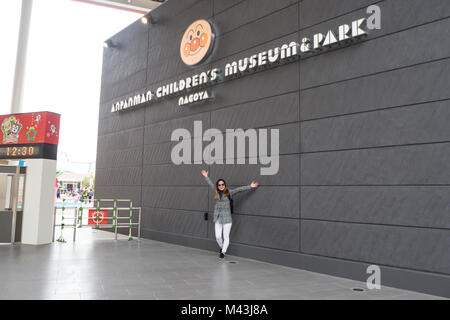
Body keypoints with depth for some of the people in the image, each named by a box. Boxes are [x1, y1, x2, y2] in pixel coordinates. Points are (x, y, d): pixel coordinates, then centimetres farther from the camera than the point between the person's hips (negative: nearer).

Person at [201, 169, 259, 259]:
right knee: (218, 237, 4)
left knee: (226, 237, 1)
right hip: (217, 218, 3)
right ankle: (222, 248, 32)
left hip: (226, 218, -3)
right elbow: (211, 184, 24)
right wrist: (206, 176, 37)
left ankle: (223, 252, 17)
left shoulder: (228, 192, -1)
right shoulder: (216, 192, 9)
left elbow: (239, 189, -6)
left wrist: (250, 187, -11)